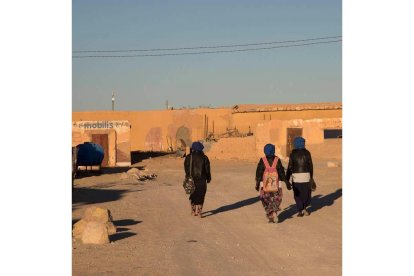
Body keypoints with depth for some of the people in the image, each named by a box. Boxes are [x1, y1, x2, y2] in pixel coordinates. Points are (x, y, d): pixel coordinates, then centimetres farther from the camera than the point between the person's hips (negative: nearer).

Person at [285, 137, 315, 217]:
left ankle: (300, 211, 6)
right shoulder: (307, 153, 0)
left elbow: (290, 167, -2)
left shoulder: (293, 154, 0)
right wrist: (311, 177, 15)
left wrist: (287, 178, 5)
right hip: (306, 175, 0)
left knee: (297, 194, 10)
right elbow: (310, 166, 2)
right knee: (306, 192, 15)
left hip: (296, 176, 0)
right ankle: (304, 207, 3)